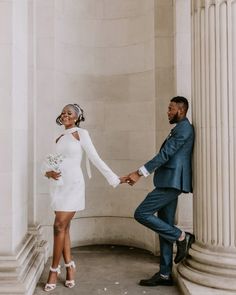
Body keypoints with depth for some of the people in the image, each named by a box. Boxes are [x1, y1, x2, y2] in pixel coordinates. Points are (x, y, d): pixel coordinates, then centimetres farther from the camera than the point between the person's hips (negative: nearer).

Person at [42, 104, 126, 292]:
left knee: (60, 226, -9)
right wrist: (48, 172, -8)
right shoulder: (59, 139, 16)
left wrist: (114, 179, -6)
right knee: (64, 227, 6)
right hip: (58, 185, 6)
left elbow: (95, 159, -2)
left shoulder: (81, 134, 0)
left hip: (72, 185, -6)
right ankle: (69, 266, 17)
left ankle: (54, 269, 3)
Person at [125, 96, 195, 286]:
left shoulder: (184, 128, -9)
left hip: (171, 183, -10)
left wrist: (139, 173, -17)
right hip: (170, 183, 10)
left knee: (141, 214, -11)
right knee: (165, 228, 9)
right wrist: (141, 173, 16)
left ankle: (182, 237, -1)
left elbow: (164, 155, -17)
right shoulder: (180, 129, 21)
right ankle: (165, 275, 15)